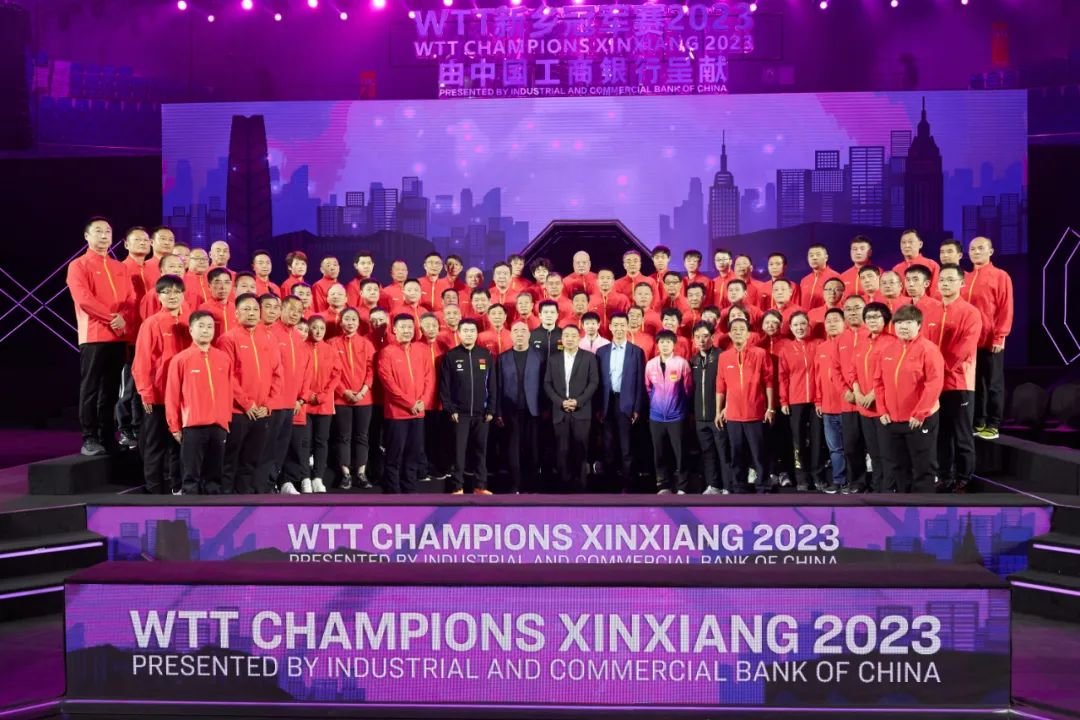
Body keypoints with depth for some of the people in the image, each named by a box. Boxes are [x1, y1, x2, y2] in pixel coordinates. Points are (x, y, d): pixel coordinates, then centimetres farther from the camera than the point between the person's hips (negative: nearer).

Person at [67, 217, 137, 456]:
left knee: (111, 389, 8)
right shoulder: (78, 265, 0)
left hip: (119, 337, 5)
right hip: (93, 336, -5)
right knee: (90, 388, -4)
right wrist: (111, 316, -14)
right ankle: (89, 439, -2)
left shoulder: (120, 268, 17)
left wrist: (125, 320, -9)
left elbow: (131, 300, 10)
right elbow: (83, 299, -12)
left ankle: (108, 436, 14)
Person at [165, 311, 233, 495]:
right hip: (192, 426, -3)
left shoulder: (224, 358, 7)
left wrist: (228, 420, 10)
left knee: (215, 474, 10)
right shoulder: (181, 359, -2)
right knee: (191, 475, 0)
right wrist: (174, 426, 0)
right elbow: (172, 396, 0)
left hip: (219, 425, 3)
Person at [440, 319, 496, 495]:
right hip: (460, 413, -2)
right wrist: (450, 409, -8)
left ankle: (480, 486, 15)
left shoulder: (486, 355, 6)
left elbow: (492, 385, 6)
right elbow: (444, 386, -1)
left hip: (481, 413, 2)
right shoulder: (450, 356, 0)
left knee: (481, 450, 7)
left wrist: (491, 410, 1)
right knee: (459, 450, 0)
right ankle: (457, 487, 6)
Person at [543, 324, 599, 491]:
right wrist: (560, 402, -7)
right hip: (560, 411, 2)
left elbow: (594, 382, -1)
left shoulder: (589, 357, 4)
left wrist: (578, 401, -12)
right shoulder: (553, 359, 12)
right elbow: (547, 384, 7)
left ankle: (579, 484, 4)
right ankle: (565, 483, 5)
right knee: (562, 450, -1)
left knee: (580, 449, -3)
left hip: (581, 411, -2)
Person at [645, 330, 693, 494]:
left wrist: (682, 406, 8)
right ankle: (663, 486, 19)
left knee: (680, 453, 1)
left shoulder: (682, 363, -7)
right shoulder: (650, 364, 1)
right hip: (656, 416, 3)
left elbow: (688, 388, 1)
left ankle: (682, 487, 10)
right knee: (659, 454, 8)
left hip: (676, 416, -3)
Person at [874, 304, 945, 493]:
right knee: (896, 467, 14)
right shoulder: (888, 350, 9)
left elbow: (934, 384, -17)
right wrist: (883, 410, 3)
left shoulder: (928, 348, -11)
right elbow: (879, 382, 12)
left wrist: (919, 414, -18)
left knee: (923, 468, 2)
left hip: (920, 420, -6)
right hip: (892, 420, 7)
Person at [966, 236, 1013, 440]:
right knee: (973, 382, 9)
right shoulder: (965, 278, 11)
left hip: (991, 341, -4)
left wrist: (999, 337, -12)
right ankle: (978, 422, 18)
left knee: (993, 384, 2)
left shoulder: (1001, 276, -2)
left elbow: (1006, 310, -6)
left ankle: (993, 425, 8)